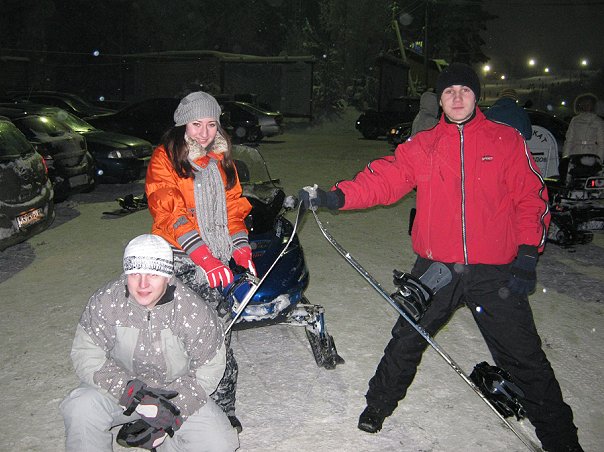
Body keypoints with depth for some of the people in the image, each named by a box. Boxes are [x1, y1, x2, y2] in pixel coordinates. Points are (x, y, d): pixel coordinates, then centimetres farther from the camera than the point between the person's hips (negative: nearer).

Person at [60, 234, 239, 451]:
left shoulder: (195, 311, -20)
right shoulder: (104, 302, -16)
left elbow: (209, 368, -11)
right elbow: (87, 357, -14)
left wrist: (168, 417, -18)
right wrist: (136, 394, -28)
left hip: (176, 392, 0)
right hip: (120, 390, 0)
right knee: (80, 408, -30)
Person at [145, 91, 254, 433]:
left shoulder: (221, 160, 17)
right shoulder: (165, 158, -2)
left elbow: (233, 205, 20)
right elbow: (167, 210, -15)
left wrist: (240, 245, 3)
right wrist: (201, 254, -27)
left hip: (215, 261, 5)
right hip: (181, 260, -4)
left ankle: (224, 411, 13)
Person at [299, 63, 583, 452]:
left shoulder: (507, 141, 2)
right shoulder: (422, 146, 6)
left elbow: (531, 198, 1)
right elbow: (384, 178, -3)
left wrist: (527, 254, -8)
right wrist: (337, 196, -17)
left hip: (494, 272, -1)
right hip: (435, 268, 2)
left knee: (524, 356, 7)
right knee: (407, 340, 14)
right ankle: (379, 405, 37)